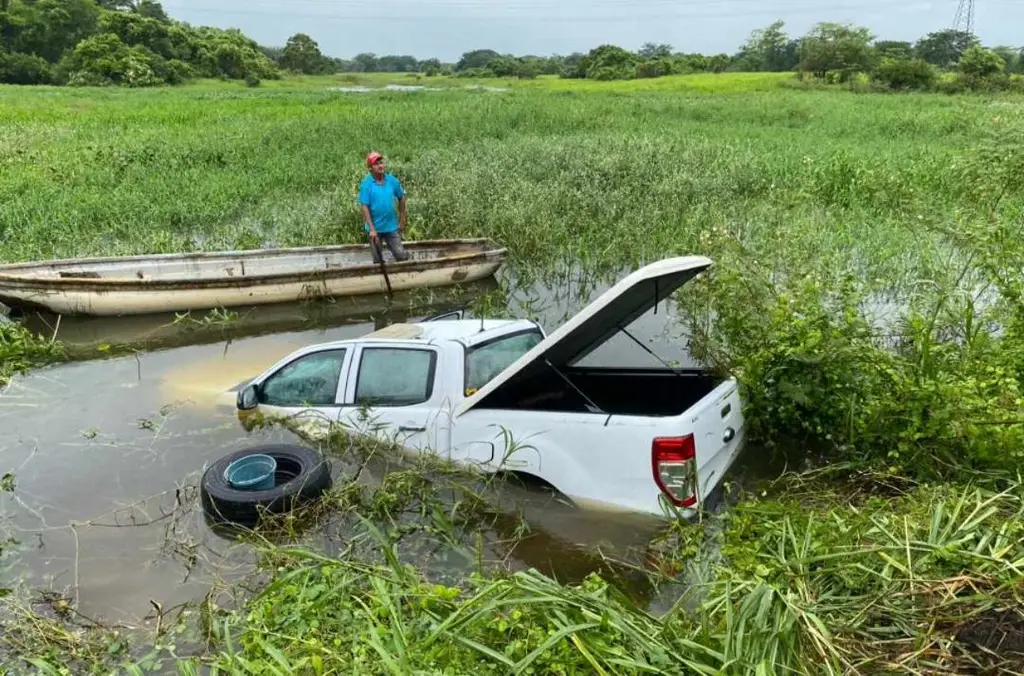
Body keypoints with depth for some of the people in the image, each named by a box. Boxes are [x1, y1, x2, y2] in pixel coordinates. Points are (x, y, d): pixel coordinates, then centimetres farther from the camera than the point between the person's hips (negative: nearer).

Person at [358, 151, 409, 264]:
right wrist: (372, 229, -19)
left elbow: (401, 198, 8)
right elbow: (365, 207, -14)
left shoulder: (392, 181, -5)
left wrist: (402, 221, 10)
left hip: (391, 227, 2)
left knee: (401, 255, 1)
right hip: (375, 228, -2)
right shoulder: (366, 184, -13)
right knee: (378, 260, 13)